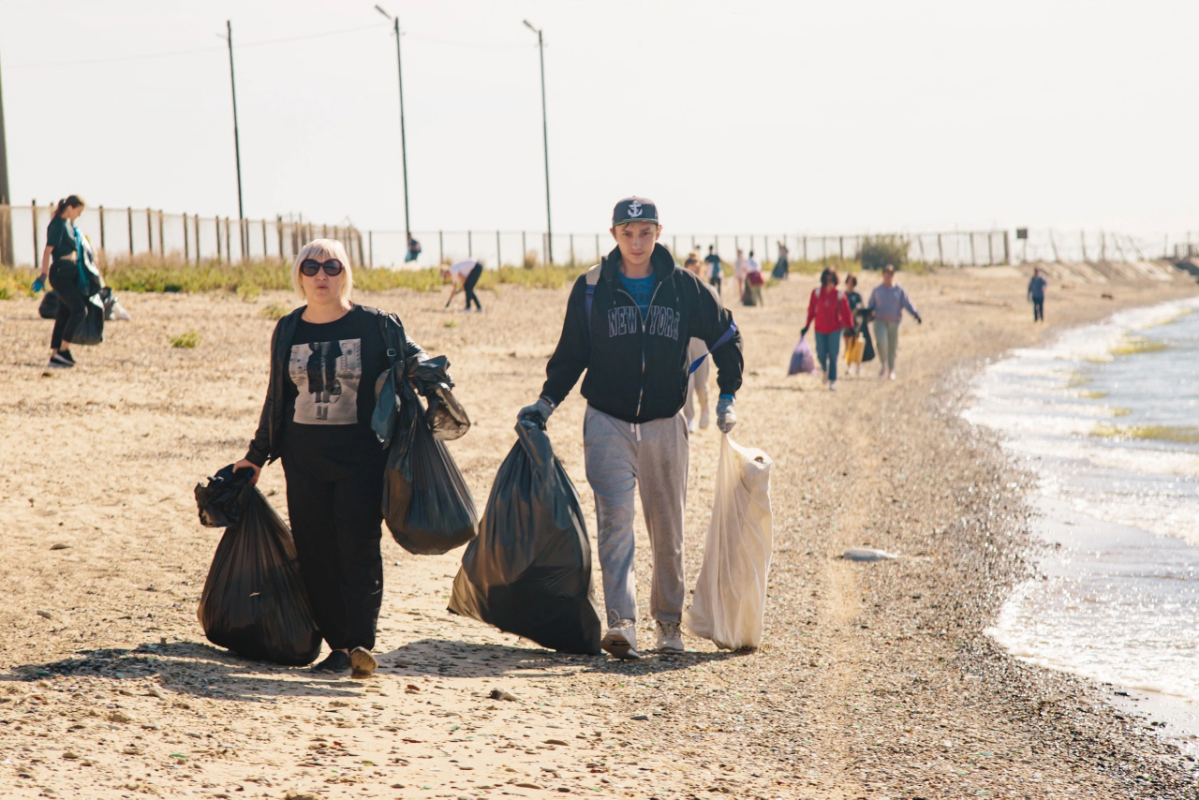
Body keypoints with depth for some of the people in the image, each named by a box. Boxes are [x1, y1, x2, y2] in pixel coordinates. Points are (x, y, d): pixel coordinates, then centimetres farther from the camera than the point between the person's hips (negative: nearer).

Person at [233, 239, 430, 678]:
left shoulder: (375, 325, 1)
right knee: (315, 554, 1)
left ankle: (361, 644, -17)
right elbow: (276, 398, 20)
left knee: (358, 547, -13)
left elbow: (413, 358, 11)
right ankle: (338, 645, 7)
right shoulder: (288, 330, 11)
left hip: (361, 457, -3)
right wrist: (257, 456, 22)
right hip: (304, 460, 3)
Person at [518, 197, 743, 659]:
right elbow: (571, 354, 10)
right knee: (615, 521, -16)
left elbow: (726, 338, 14)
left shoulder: (684, 288, 2)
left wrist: (727, 398, 8)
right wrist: (547, 402, -2)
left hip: (665, 425, 2)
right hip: (608, 424, -1)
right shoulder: (592, 289, 0)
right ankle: (621, 624, -24)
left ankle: (668, 622, 21)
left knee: (668, 531, 8)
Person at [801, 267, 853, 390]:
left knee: (833, 356, -4)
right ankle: (825, 370, 33)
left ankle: (832, 380, 4)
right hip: (820, 329, 1)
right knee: (821, 355, 1)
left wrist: (850, 327, 4)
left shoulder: (839, 294, -2)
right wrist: (807, 326, 5)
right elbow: (811, 311, 4)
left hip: (835, 330, -1)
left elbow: (845, 312, 2)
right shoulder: (817, 293, 0)